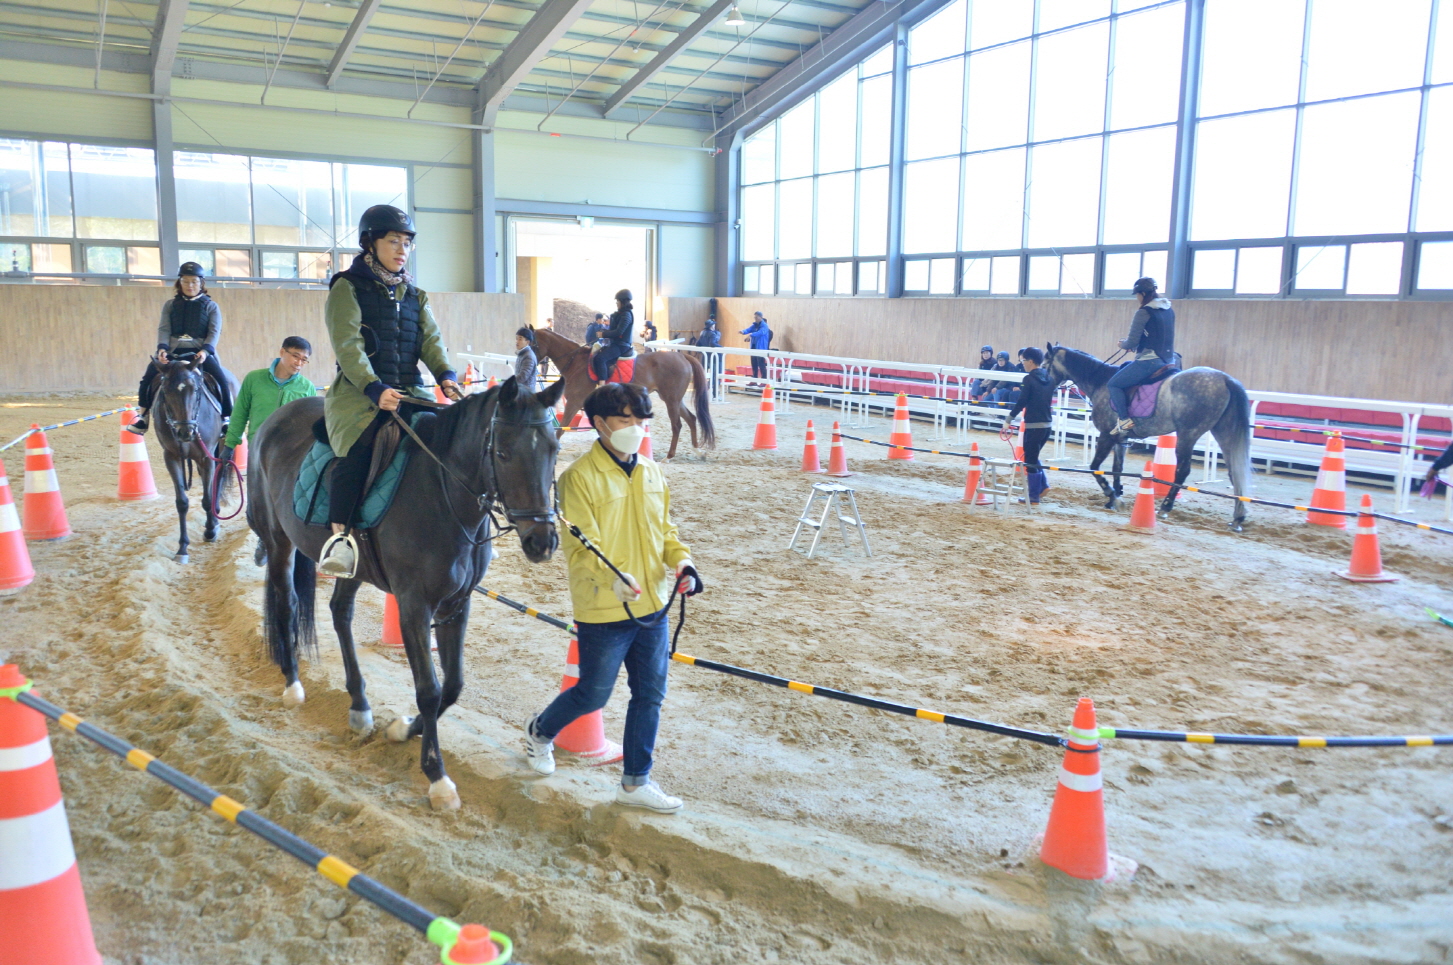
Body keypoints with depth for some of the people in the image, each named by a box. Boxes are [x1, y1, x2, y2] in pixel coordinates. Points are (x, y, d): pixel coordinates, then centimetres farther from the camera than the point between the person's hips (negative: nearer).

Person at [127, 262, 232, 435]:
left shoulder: (211, 306, 9)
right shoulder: (170, 305, 15)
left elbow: (214, 332, -2)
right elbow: (164, 329, 6)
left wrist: (205, 351, -20)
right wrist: (162, 348, -14)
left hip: (201, 352, -2)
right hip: (173, 352, 3)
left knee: (221, 378, -27)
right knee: (149, 376, -15)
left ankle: (227, 418, -16)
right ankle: (143, 416, 1)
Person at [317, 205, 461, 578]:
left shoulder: (414, 295, 20)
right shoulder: (348, 288, 2)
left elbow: (431, 340, 7)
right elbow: (348, 347, -10)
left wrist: (446, 376, -14)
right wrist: (376, 389, -25)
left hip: (410, 390, 5)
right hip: (359, 392, -5)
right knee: (358, 447, -32)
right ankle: (340, 534, -25)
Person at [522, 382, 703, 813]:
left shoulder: (652, 473, 7)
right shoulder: (580, 477, -12)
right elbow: (579, 547, -18)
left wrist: (682, 562, -4)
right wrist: (611, 576, -35)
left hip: (654, 607, 6)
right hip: (603, 612, -6)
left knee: (650, 696, 10)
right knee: (594, 695, 8)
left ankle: (636, 782, 25)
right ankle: (540, 731, 39)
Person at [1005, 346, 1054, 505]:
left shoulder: (1029, 379, -14)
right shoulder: (1049, 378, 7)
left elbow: (1021, 402, -16)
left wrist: (1008, 419, -8)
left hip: (1033, 425, -7)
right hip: (1047, 423, 7)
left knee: (1030, 459, 3)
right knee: (1033, 456, 24)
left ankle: (1034, 497, 8)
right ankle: (1043, 484, 19)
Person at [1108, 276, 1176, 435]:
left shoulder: (1143, 313, -14)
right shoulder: (1169, 310, 12)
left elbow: (1132, 343, -14)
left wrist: (1123, 343, 8)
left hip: (1149, 361, -9)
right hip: (1168, 359, 9)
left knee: (1114, 383, 1)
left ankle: (1125, 420, -8)